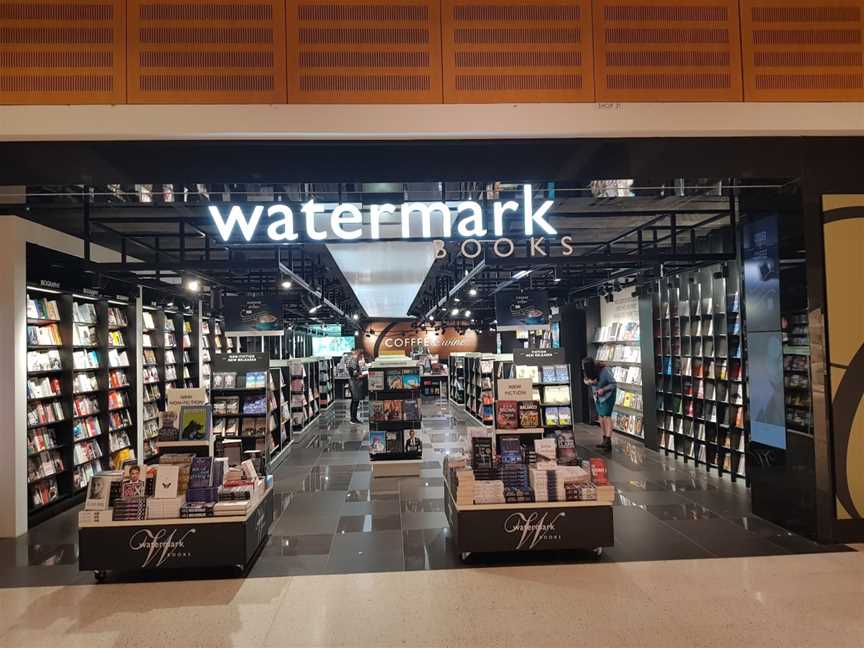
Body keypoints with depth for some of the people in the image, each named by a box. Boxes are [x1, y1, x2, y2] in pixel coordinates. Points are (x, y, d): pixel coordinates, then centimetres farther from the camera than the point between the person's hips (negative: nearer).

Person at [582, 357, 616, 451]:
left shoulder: (604, 370, -27)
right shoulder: (588, 371, -12)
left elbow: (614, 384, -19)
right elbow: (586, 380, 6)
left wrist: (603, 389, -31)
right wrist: (589, 381, -17)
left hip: (607, 395, -6)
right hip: (597, 396, 6)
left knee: (606, 416, -14)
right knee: (601, 417, 9)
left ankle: (608, 441, -18)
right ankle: (604, 439, 18)